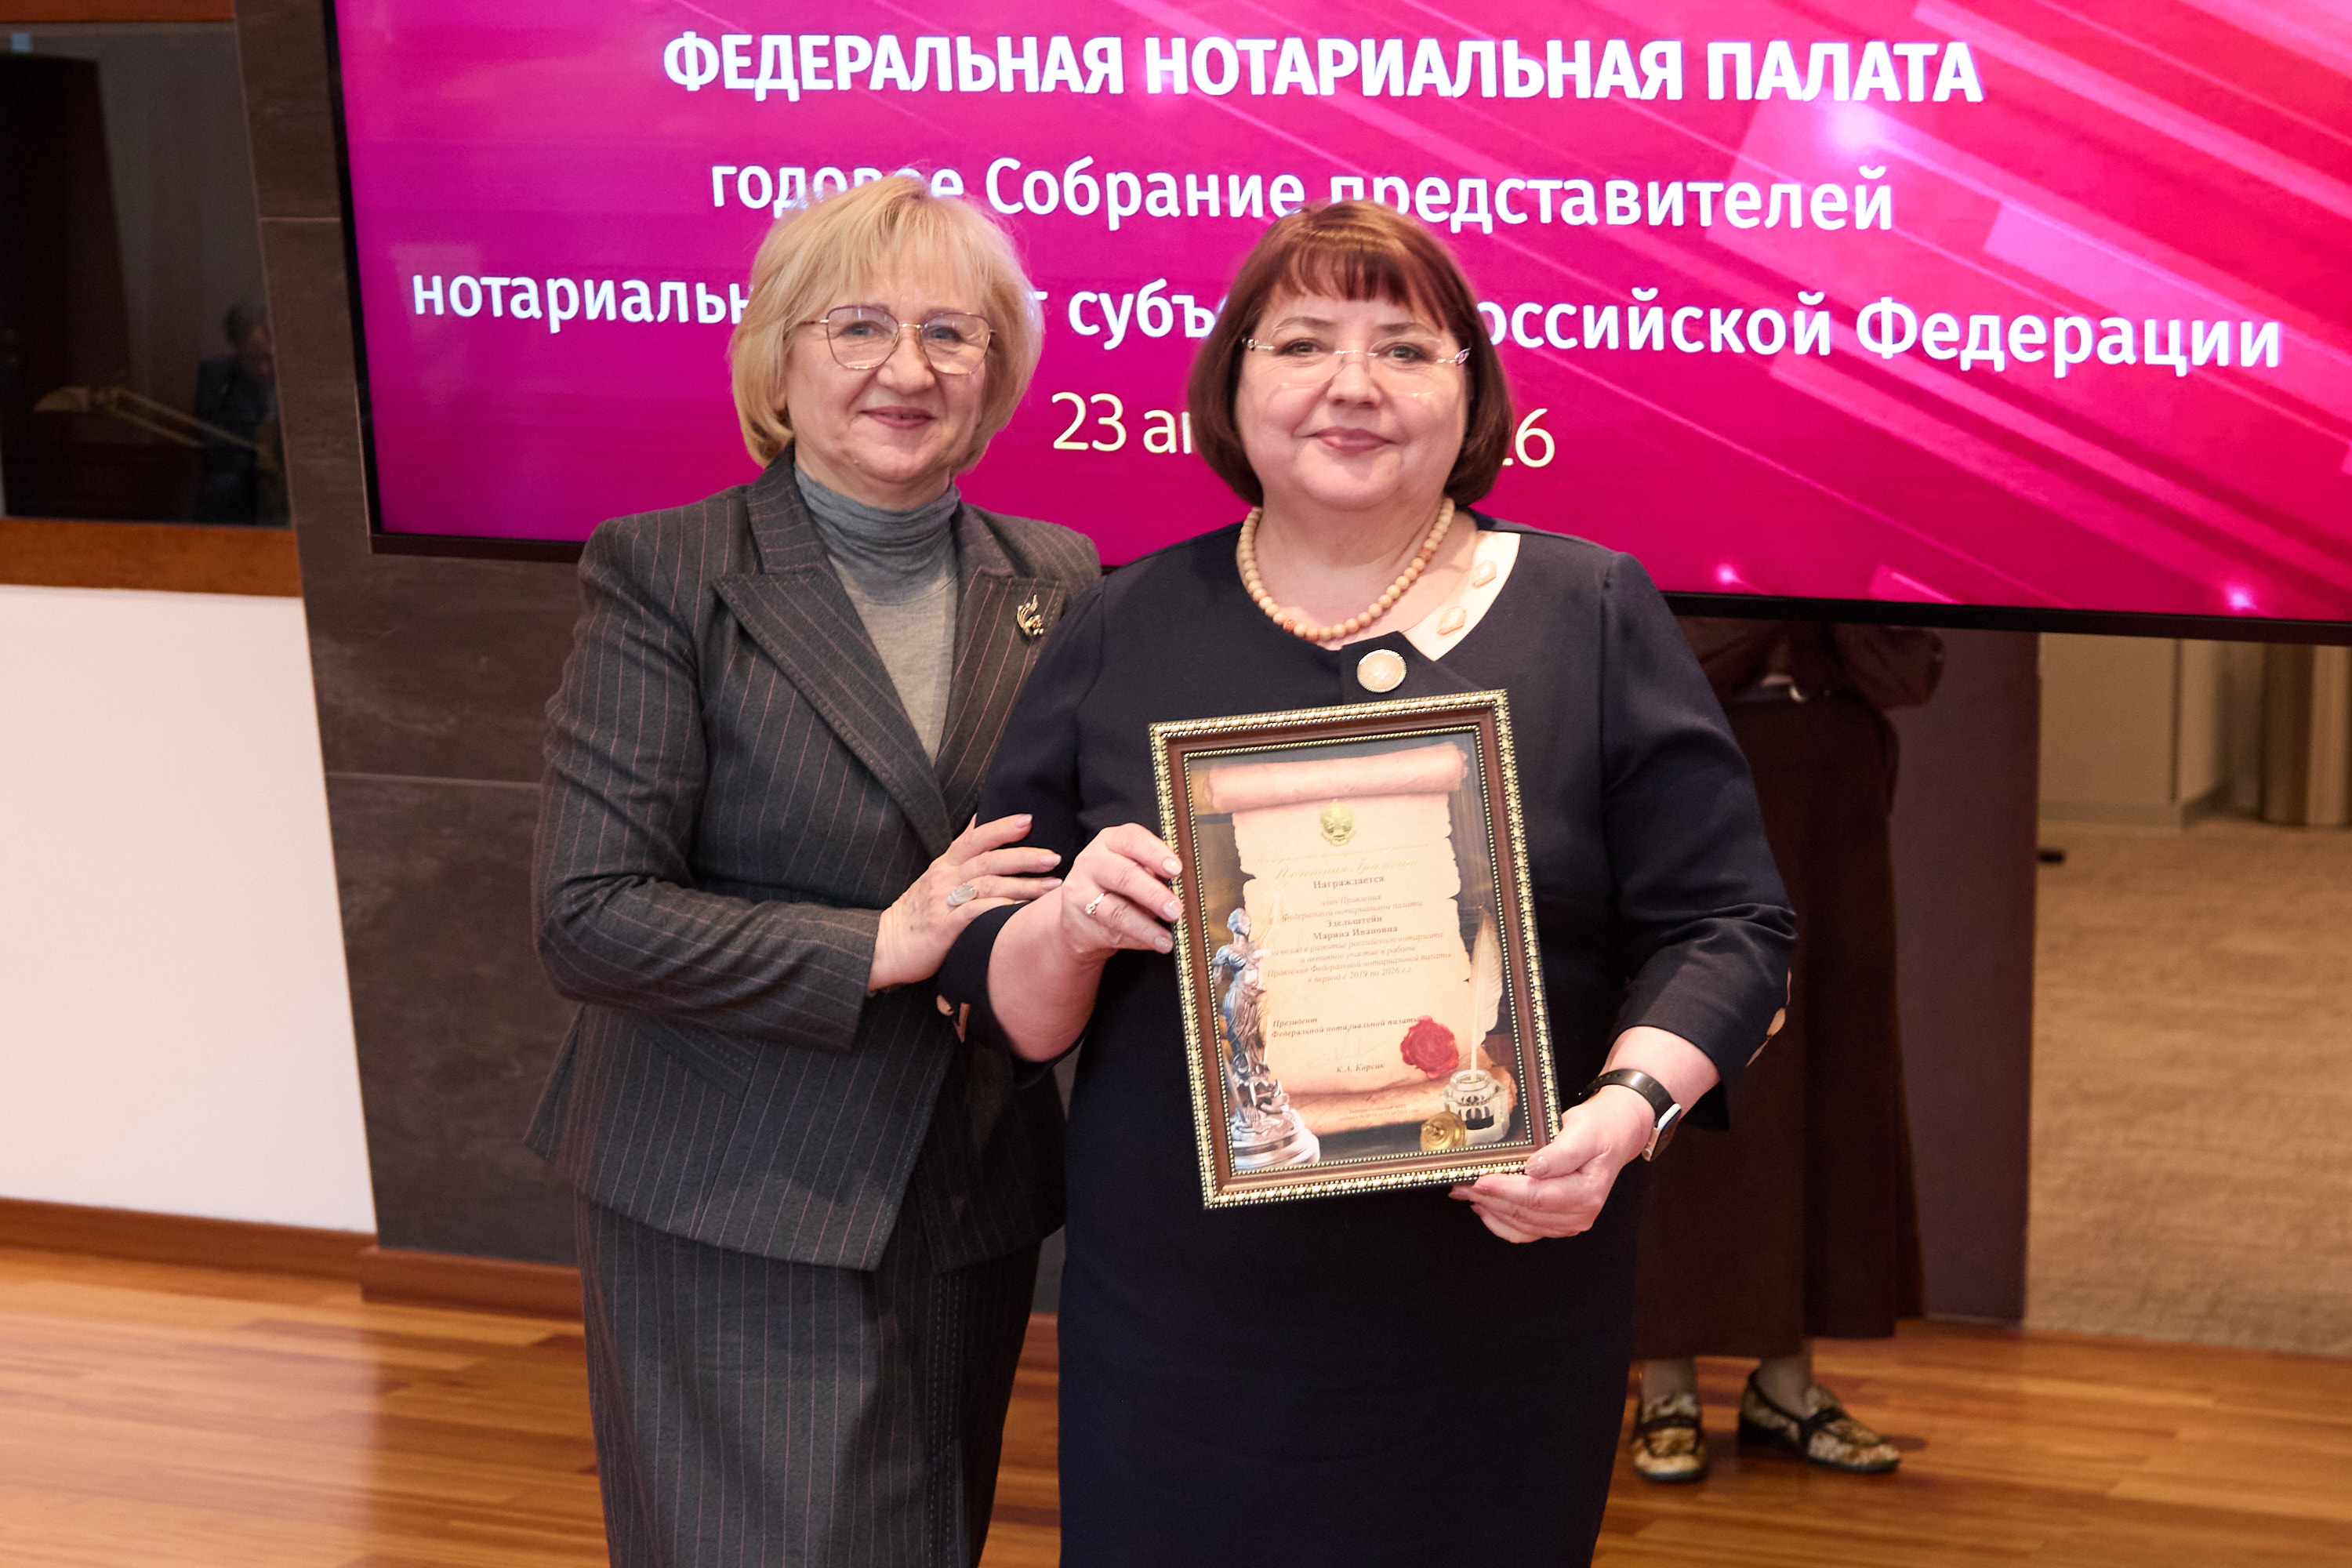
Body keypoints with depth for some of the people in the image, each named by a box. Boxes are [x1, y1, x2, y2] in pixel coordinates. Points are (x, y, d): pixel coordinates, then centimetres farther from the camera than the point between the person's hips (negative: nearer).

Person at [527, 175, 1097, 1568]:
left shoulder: (1056, 581, 5)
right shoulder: (665, 575, -8)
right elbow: (589, 917, -14)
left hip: (974, 1206, 5)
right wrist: (878, 946, -20)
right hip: (738, 1215, -4)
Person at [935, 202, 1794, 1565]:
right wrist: (1069, 929, -16)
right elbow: (1006, 1010, 7)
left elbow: (1725, 928, 0)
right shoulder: (1121, 636, 5)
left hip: (1500, 1327, -1)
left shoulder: (1596, 617, 1)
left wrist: (1629, 1109, -18)